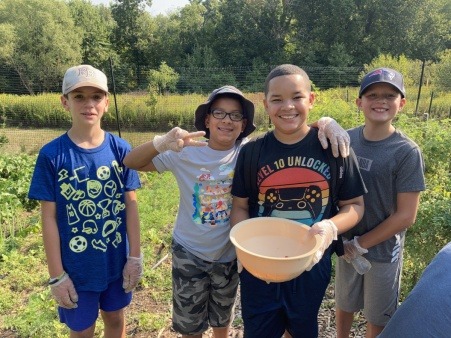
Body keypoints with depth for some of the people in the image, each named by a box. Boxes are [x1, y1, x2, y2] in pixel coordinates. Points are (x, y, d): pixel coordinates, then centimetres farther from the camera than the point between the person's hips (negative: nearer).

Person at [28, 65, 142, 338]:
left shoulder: (121, 149, -7)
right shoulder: (51, 155, -13)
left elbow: (131, 205, -3)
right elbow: (49, 217, -9)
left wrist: (135, 256, -3)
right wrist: (57, 275, -7)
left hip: (117, 262, 2)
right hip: (76, 267, -2)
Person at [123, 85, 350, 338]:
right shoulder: (185, 153, -15)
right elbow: (131, 163, -16)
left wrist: (324, 123, -32)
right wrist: (161, 143, -36)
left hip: (230, 254, 1)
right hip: (189, 253, -1)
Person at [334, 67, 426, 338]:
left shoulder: (407, 152, -18)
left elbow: (406, 216, -16)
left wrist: (361, 244, -12)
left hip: (383, 251, -3)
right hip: (347, 245, 3)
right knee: (345, 304, 23)